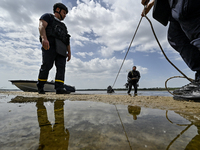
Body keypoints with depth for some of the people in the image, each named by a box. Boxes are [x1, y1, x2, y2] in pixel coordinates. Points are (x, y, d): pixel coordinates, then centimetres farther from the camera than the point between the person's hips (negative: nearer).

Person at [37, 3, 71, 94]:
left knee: (61, 67, -11)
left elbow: (67, 40, 25)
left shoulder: (63, 26, 35)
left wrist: (69, 52, 11)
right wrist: (44, 38, -23)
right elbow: (42, 26, -3)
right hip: (50, 45, -5)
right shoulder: (48, 16, 18)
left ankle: (59, 88, -18)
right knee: (47, 65, -12)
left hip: (61, 49, 6)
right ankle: (40, 87, 4)